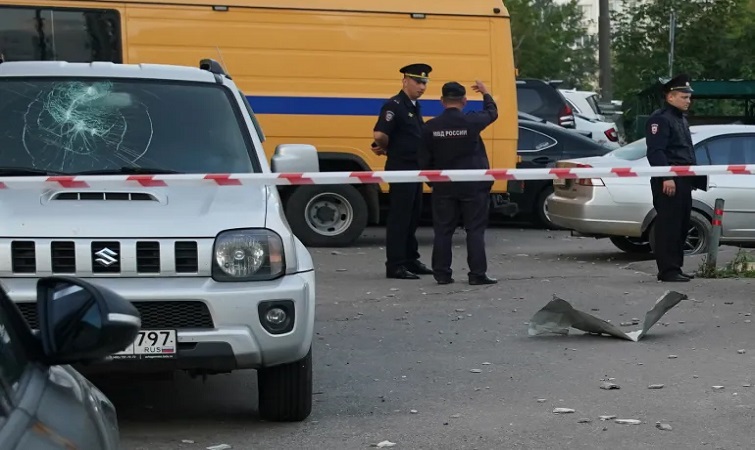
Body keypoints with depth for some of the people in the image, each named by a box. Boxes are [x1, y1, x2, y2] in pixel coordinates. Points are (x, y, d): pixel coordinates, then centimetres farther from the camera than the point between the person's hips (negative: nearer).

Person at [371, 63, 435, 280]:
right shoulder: (394, 106, -15)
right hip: (400, 168, -9)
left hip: (415, 168, 9)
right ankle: (395, 265, -1)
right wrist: (385, 149, -7)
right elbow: (380, 134, -26)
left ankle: (410, 260, 25)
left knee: (413, 215, 15)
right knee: (399, 217, -5)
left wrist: (384, 148, 6)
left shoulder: (414, 106, 15)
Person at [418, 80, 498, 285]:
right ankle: (477, 274, 3)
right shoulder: (471, 122, -10)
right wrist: (485, 93, 28)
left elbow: (424, 160, 1)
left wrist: (432, 180, 18)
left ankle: (442, 273, 9)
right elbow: (492, 113, 11)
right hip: (473, 186, -2)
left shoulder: (431, 127, -4)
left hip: (444, 186, 2)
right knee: (475, 230, 3)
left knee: (443, 230, 8)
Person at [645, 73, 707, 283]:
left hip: (683, 181, 10)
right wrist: (667, 177, -25)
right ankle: (667, 270, -8)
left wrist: (694, 176, 23)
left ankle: (675, 267, 19)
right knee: (668, 226, -9)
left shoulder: (681, 120, 23)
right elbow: (656, 151, -18)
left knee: (681, 226, 12)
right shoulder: (660, 119, -9)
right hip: (669, 181, -10)